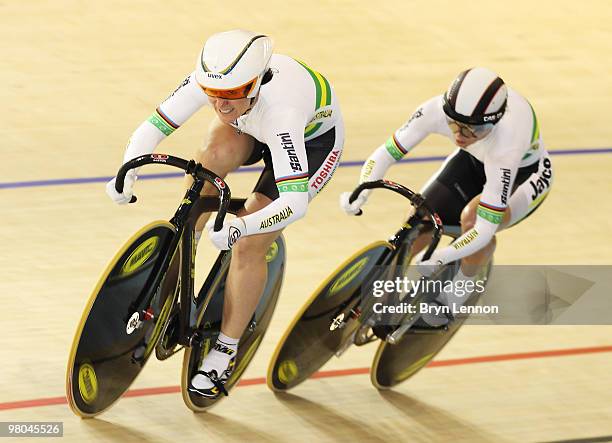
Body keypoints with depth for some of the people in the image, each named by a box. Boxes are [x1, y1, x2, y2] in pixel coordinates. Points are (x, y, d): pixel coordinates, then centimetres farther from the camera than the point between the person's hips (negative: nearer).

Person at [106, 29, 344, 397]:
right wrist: (127, 173, -45)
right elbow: (154, 126, -28)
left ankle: (225, 352, 3)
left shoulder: (280, 111, -45)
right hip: (250, 130, 5)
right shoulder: (210, 82, -32)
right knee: (216, 155, -31)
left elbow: (295, 201, -49)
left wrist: (240, 228, -62)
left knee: (248, 247, -14)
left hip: (313, 139, -4)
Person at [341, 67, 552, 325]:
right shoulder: (437, 110, -33)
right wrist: (360, 193, -41)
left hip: (524, 174, -5)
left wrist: (440, 258, -51)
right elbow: (385, 154, -24)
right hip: (474, 160, 5)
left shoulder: (506, 143, -44)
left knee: (472, 218, -33)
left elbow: (485, 229, -42)